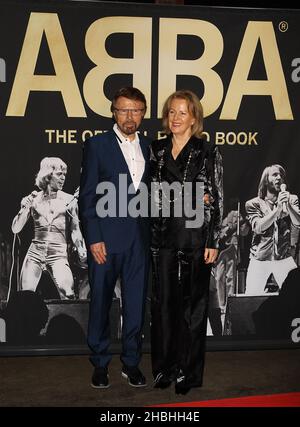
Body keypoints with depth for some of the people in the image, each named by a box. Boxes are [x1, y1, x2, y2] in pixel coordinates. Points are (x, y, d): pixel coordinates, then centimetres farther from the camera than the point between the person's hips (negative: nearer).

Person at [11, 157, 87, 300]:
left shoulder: (69, 200, 3)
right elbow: (15, 229, 5)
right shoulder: (34, 199, 6)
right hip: (35, 252, 2)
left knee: (68, 296, -18)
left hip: (59, 255, -1)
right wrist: (24, 209, -11)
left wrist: (81, 250, -16)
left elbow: (75, 230, 2)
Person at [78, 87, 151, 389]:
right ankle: (100, 364, 21)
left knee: (136, 303, 9)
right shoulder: (97, 145, -1)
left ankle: (131, 362, 24)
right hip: (105, 239, -3)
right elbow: (87, 196, -5)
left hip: (139, 239, 3)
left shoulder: (149, 147, 10)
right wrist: (93, 239, -11)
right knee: (101, 303, 7)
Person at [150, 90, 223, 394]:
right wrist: (191, 196, -5)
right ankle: (165, 368, 20)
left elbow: (216, 200, -3)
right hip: (163, 235, 3)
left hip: (195, 235, -3)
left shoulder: (208, 152, -1)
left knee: (192, 303, 4)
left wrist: (213, 242, -8)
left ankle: (188, 372, 15)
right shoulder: (157, 149, 9)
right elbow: (154, 192, 9)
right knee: (163, 302, 7)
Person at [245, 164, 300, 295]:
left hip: (284, 258, 1)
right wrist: (278, 208, -18)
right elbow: (258, 228, -11)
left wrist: (287, 205, -19)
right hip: (259, 258, -1)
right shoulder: (253, 204, 3)